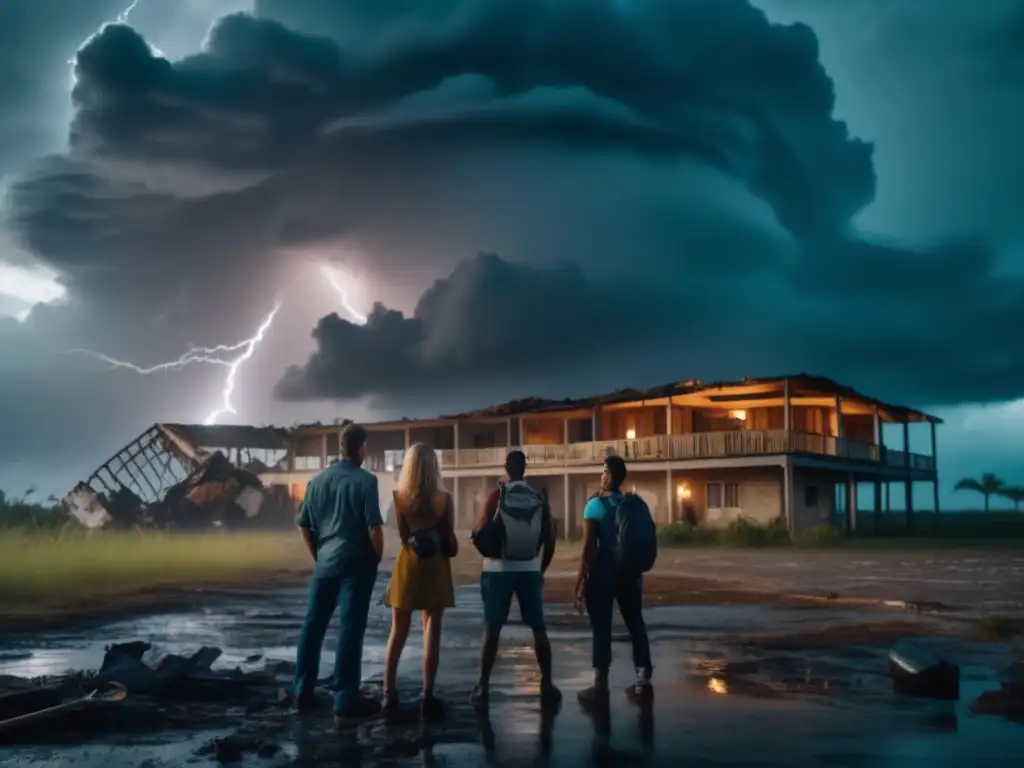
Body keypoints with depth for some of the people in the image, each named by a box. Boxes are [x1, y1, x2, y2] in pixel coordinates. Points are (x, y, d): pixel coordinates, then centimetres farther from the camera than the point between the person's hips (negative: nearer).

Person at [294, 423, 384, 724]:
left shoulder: (318, 480, 8)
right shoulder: (365, 480, -10)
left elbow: (304, 525, 12)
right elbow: (374, 528, -15)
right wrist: (377, 558, 0)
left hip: (325, 562, 6)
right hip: (356, 564, -6)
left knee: (313, 625, 14)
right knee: (350, 630, -2)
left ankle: (303, 691, 22)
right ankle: (345, 701, 0)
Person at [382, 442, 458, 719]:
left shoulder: (399, 496, -7)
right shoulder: (444, 498, -9)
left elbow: (404, 535, -7)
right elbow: (451, 539, -4)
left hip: (409, 564, 1)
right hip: (435, 566, -1)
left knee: (398, 632, 11)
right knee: (432, 632, 2)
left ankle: (389, 694, 11)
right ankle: (427, 697, 0)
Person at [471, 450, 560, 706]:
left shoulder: (497, 495, -6)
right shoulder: (539, 499, 3)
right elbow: (549, 541, 3)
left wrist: (477, 530, 15)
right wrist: (541, 569, 15)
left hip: (499, 569, -2)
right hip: (529, 570, 2)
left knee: (492, 629, 4)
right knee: (538, 629, 8)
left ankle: (483, 686, 5)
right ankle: (547, 684, 7)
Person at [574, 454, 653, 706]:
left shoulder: (595, 505, -8)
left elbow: (589, 547, -12)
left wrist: (581, 580, -8)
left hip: (604, 571, -5)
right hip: (630, 570, 5)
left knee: (601, 628, -1)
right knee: (635, 623, 10)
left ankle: (600, 686, 1)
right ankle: (643, 681, 13)